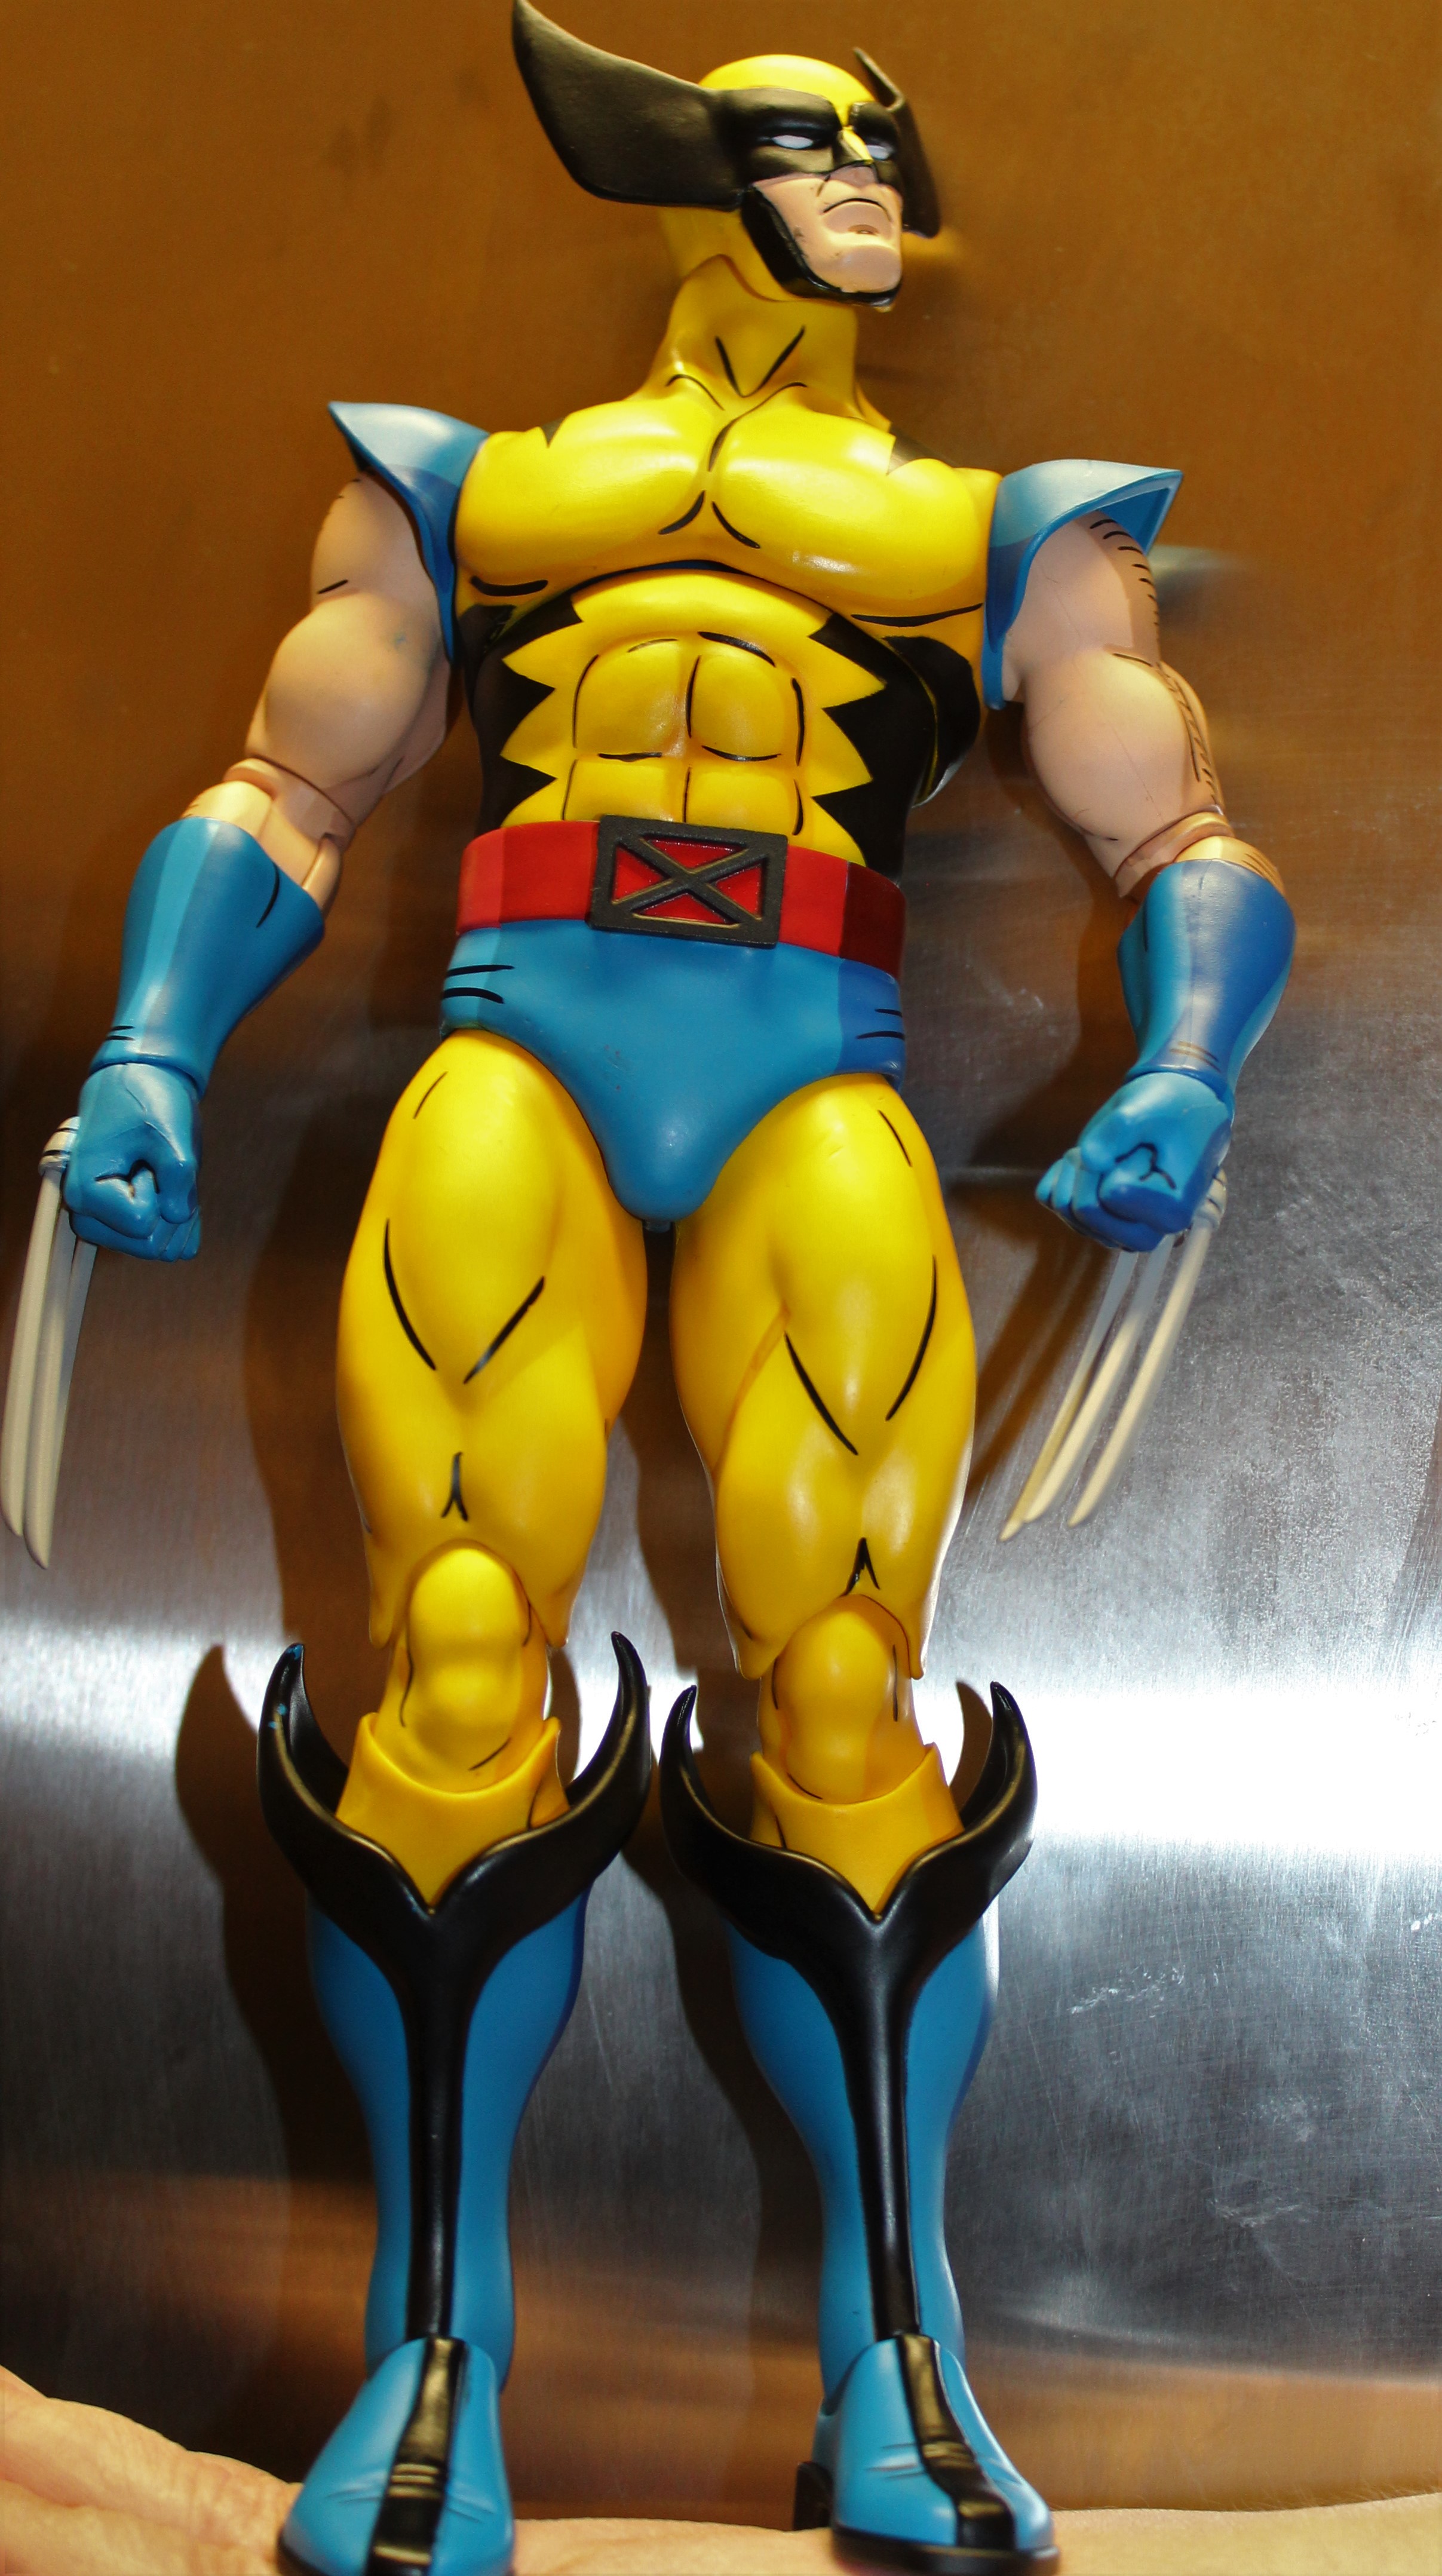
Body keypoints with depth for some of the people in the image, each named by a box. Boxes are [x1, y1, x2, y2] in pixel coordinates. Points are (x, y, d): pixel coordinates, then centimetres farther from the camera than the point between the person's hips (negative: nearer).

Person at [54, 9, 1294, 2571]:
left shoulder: (1006, 532, 27)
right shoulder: (468, 485, 28)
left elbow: (1191, 848, 18)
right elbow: (282, 802, 22)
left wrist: (1183, 1077, -5)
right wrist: (149, 1056, 3)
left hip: (818, 1104, 0)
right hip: (516, 1064, 0)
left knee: (844, 1689, -12)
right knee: (454, 1670, -14)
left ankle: (897, 2360, 1)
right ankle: (435, 2346, -2)